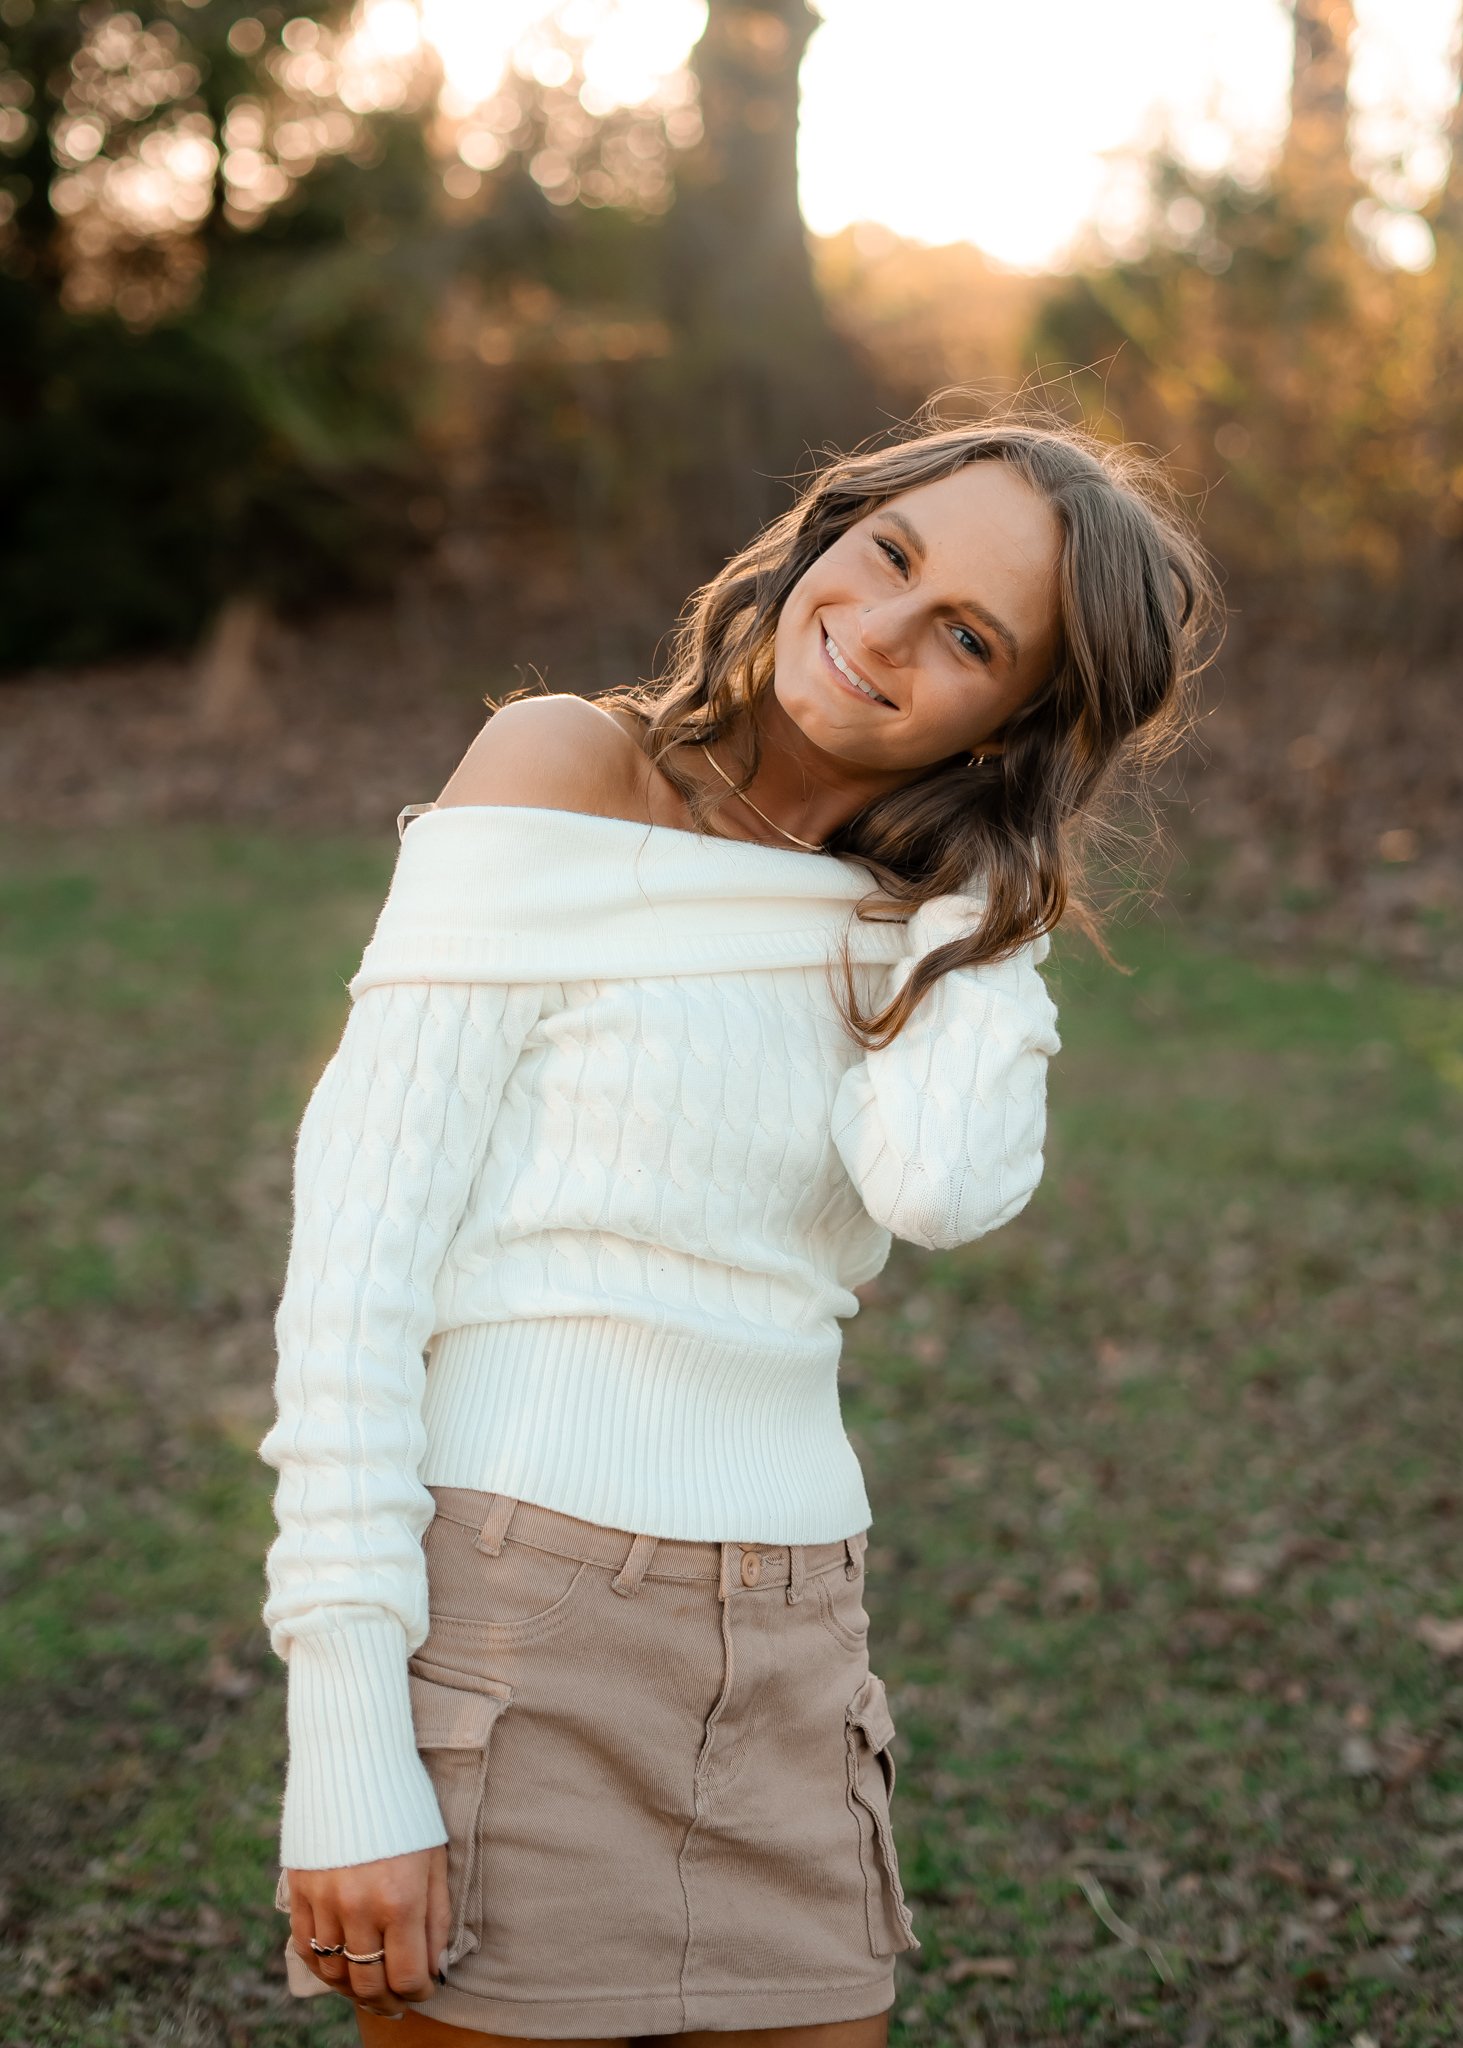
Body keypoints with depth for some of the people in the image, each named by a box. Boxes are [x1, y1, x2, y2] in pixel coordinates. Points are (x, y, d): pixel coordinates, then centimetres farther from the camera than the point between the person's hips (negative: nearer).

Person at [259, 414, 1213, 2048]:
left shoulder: (935, 935, 10)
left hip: (786, 1670, 5)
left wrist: (998, 859, -3)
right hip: (504, 1622, -5)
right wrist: (341, 1745, -15)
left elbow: (939, 1181, -16)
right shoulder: (563, 777, -5)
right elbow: (356, 1247, -11)